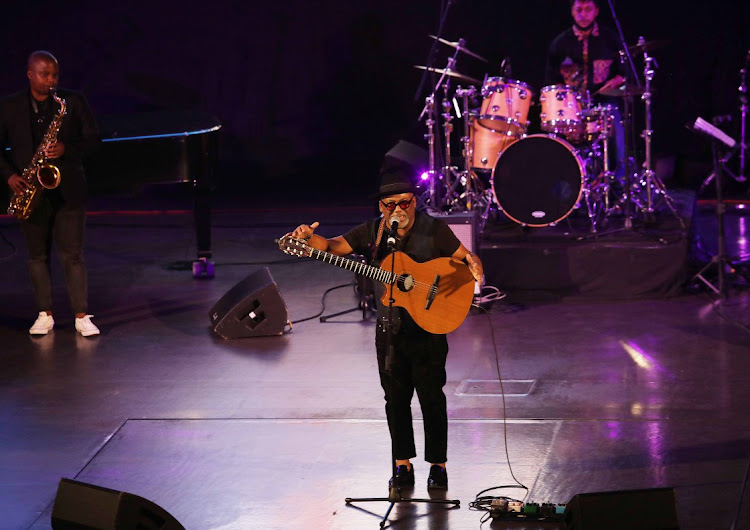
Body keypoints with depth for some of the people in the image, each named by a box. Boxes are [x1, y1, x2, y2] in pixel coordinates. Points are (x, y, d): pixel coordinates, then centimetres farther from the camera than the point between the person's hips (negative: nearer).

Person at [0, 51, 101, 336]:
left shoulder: (74, 102, 2)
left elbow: (92, 137, 3)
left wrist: (67, 149, -15)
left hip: (68, 191, -1)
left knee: (72, 254, -3)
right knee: (38, 255, 8)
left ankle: (82, 316, -1)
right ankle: (45, 315, 16)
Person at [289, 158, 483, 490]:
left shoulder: (433, 229, -6)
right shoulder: (373, 232, 3)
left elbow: (466, 256, -4)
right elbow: (335, 246, 1)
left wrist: (473, 269, -27)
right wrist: (309, 238, -19)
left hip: (428, 326, -4)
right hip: (389, 328, 4)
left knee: (431, 396, -1)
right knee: (396, 397, 10)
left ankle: (438, 465, 9)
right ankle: (403, 464, 22)